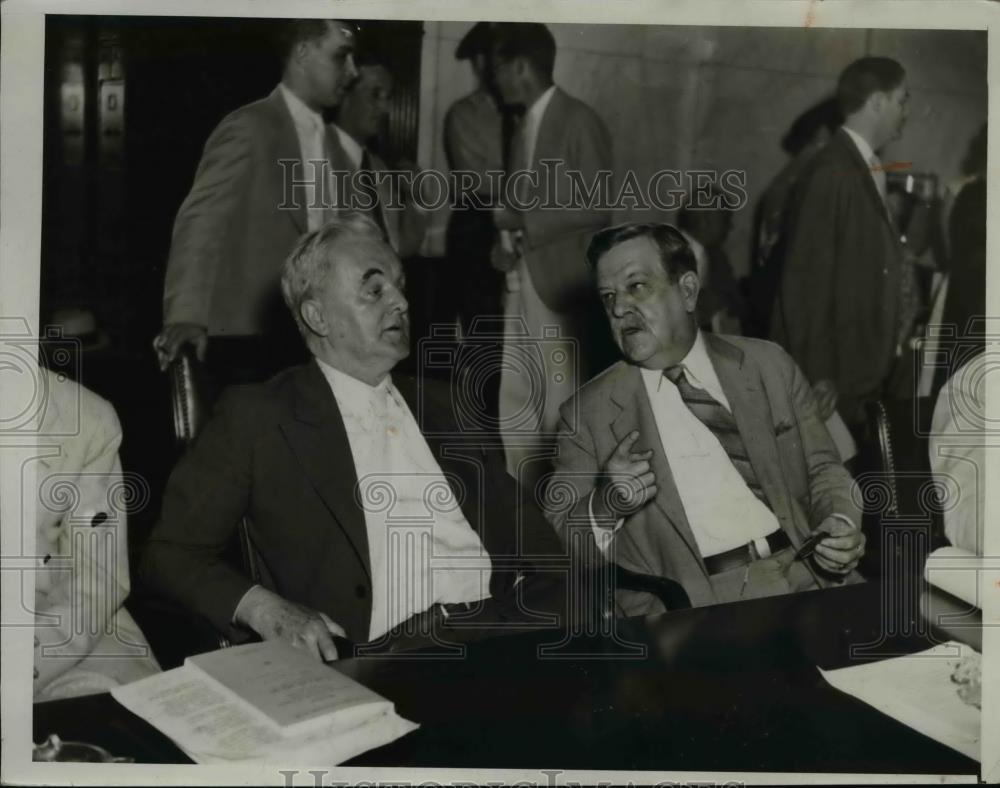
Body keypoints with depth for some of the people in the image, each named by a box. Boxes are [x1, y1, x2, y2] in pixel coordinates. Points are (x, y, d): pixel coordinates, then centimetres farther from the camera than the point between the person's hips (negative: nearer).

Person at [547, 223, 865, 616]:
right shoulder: (588, 413, 3)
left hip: (804, 575, 2)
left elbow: (822, 467, 15)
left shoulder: (769, 364, 9)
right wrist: (606, 505, -15)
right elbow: (556, 546, 5)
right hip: (689, 606, -1)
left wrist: (842, 522, -5)